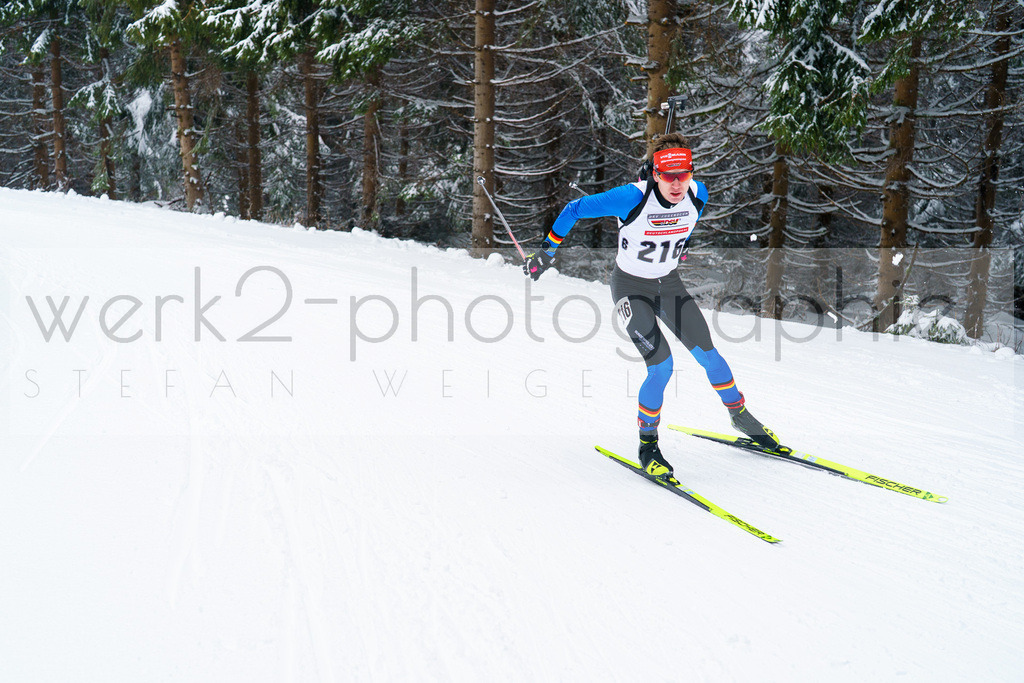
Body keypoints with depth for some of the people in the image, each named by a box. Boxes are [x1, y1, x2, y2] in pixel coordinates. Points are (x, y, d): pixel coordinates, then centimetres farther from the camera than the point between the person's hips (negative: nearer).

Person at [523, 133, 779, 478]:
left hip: (669, 283, 5)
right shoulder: (633, 198, -28)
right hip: (631, 287, -5)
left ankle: (740, 416, 28)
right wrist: (546, 251, -12)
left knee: (708, 354, 2)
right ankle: (648, 444, 3)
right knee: (662, 365, -17)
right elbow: (574, 210, -18)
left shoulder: (698, 194, -13)